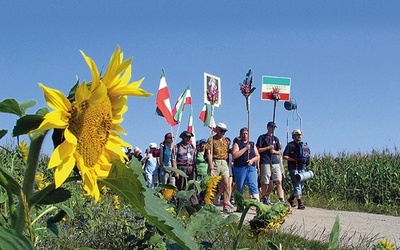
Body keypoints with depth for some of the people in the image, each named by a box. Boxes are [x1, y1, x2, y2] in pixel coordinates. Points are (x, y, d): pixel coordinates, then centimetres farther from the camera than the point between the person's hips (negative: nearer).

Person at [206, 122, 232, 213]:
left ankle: (226, 205, -1)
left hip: (224, 163, 4)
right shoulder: (211, 139, 5)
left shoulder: (227, 140, 18)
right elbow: (209, 152, -3)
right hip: (215, 162, -4)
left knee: (226, 184, -4)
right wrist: (211, 164, -13)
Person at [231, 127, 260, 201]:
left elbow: (258, 156, 14)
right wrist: (245, 148, -12)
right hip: (240, 168, -2)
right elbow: (234, 155, -11)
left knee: (253, 186, -12)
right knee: (240, 187, 5)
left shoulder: (252, 144, 16)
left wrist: (252, 160, -7)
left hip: (251, 168, 2)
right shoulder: (237, 143, 5)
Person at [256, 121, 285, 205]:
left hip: (275, 162, 4)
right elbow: (258, 150, -2)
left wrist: (274, 151, 0)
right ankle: (264, 198, 18)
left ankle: (282, 200, -13)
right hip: (265, 163, -4)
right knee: (265, 182, 0)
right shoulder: (262, 137, 5)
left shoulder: (276, 139, 20)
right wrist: (268, 147, -9)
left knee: (279, 181, -7)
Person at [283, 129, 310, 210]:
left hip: (302, 168, 7)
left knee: (301, 185, 9)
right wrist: (295, 160, -16)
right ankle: (300, 203, -11)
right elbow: (285, 157, -8)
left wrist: (307, 160, 2)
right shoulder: (290, 145, -2)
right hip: (293, 168, -6)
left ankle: (291, 199, 27)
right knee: (297, 185, -10)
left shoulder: (303, 145, 17)